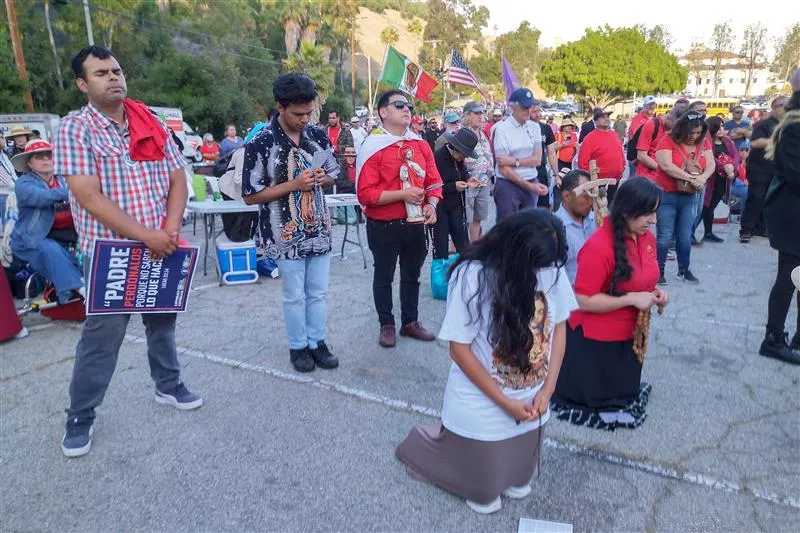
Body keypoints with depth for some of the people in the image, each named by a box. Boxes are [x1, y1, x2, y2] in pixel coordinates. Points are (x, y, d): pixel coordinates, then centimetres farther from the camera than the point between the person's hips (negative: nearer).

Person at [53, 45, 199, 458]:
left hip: (161, 248, 5)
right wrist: (145, 235, -21)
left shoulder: (152, 125, 7)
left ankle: (169, 386, 38)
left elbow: (177, 179, 5)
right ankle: (80, 418, 20)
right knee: (101, 338, 2)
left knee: (163, 323, 18)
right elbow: (88, 196, -16)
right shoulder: (75, 128, -7)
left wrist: (170, 229, -11)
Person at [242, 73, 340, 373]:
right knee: (294, 296, 10)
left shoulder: (319, 136, 1)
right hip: (286, 234, -4)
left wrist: (321, 178, -10)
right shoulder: (260, 143, -14)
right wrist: (294, 184, -20)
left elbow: (333, 175, 14)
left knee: (317, 293, 15)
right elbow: (250, 196, -13)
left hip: (318, 229, 4)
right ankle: (298, 347, 29)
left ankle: (317, 342, 31)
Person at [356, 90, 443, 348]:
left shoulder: (421, 145, 5)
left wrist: (431, 204, -10)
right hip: (384, 227, -5)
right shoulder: (372, 146, -13)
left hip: (415, 224, 5)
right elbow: (365, 193, -18)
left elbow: (434, 182, 9)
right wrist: (402, 194, -22)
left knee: (412, 275, 18)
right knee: (384, 277, 12)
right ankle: (386, 325, 29)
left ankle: (410, 322, 35)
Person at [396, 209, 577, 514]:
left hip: (532, 401, 5)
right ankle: (427, 442, 39)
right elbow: (459, 349, -18)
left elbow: (559, 327, 1)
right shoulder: (472, 276, -25)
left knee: (516, 482, 24)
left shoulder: (550, 269, -13)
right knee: (483, 493, 17)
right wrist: (505, 403, -16)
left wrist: (547, 389, -7)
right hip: (483, 407, -4)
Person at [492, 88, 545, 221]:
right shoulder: (501, 128, -9)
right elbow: (504, 168, -13)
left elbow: (537, 160, 0)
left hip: (532, 184, 5)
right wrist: (528, 185, -15)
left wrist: (515, 161, -16)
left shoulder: (535, 127, 7)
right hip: (508, 185, -5)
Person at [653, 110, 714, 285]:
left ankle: (684, 270, 24)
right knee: (664, 237, -2)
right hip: (666, 195, -5)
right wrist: (691, 177, -22)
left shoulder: (702, 144, 6)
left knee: (685, 237, 10)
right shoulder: (667, 141, -9)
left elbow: (711, 164, 0)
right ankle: (658, 271, 8)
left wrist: (703, 177, -22)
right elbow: (666, 166, -21)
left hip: (689, 197, 5)